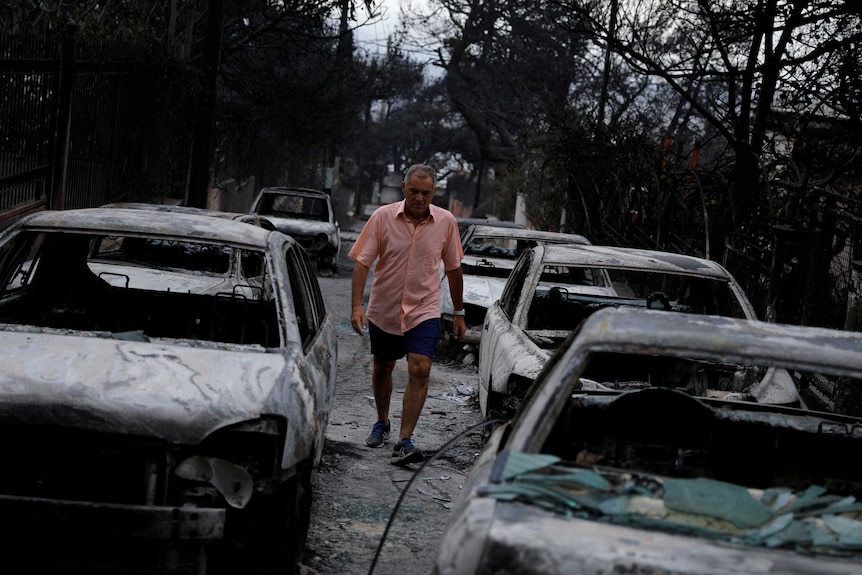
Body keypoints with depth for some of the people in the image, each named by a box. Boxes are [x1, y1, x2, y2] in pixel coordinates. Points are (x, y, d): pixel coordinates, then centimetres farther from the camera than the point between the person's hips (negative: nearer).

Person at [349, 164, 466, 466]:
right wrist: (356, 306, -21)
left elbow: (453, 268, 6)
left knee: (420, 370, -15)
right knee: (382, 368, 17)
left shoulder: (446, 222, -5)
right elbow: (361, 262, -10)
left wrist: (459, 313, 9)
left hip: (424, 310, -1)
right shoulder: (382, 217, -10)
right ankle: (382, 424, 40)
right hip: (383, 308, 1)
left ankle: (404, 440, -13)